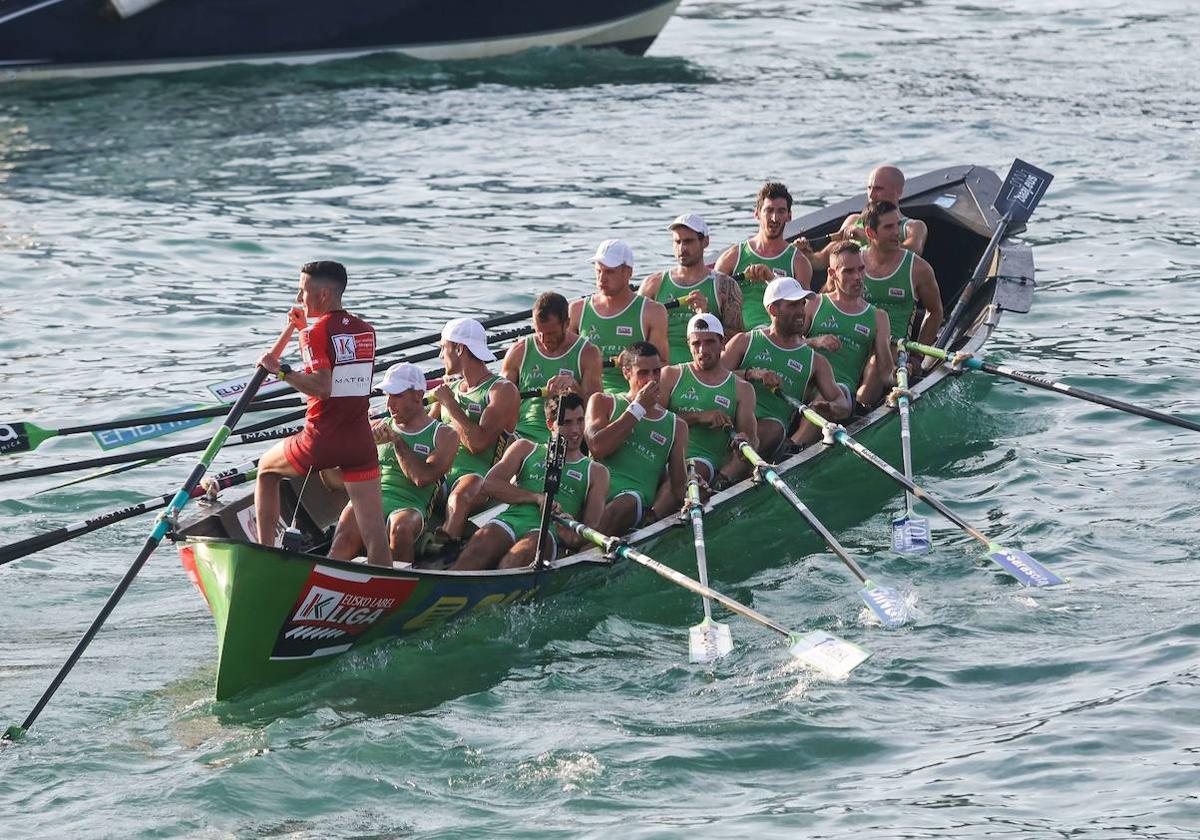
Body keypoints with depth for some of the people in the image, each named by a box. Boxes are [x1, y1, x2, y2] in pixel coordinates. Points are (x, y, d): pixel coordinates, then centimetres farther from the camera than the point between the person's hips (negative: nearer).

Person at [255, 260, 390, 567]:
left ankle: (264, 551, 23)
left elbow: (322, 387, -21)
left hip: (321, 441, -4)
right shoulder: (366, 331, 10)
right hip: (361, 442, 4)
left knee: (267, 468, 26)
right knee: (375, 533, 0)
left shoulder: (316, 333, -8)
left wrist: (281, 370, -10)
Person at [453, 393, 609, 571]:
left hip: (549, 530, -1)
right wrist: (537, 497, -3)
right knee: (478, 548, -35)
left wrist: (574, 537, -17)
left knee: (521, 555, -38)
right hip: (511, 520, 1)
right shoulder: (525, 449, 27)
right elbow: (490, 484, 11)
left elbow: (591, 526, 9)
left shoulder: (596, 473, 23)